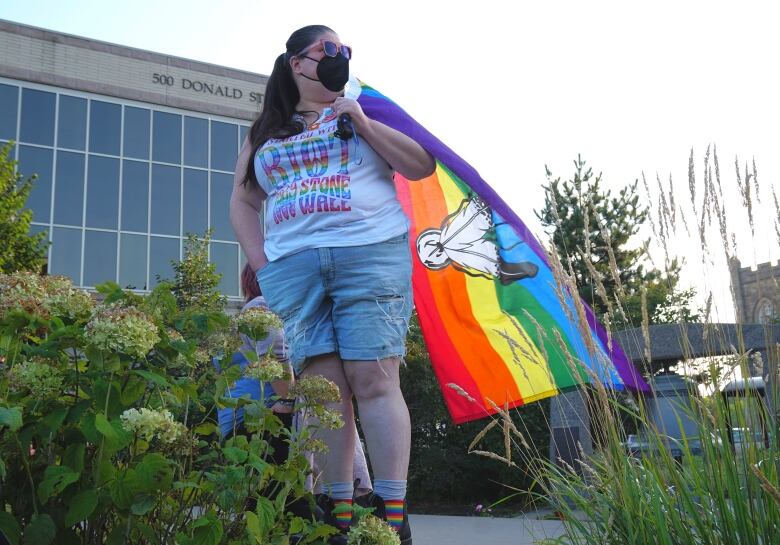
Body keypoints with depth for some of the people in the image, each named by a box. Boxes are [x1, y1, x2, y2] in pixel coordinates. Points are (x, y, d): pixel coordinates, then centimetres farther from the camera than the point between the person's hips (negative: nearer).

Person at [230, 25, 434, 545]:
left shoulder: (362, 111, 17)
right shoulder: (265, 133, 22)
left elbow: (422, 167, 8)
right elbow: (243, 199, 19)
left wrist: (362, 121, 1)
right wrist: (261, 259, 5)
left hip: (370, 253, -2)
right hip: (292, 267, 2)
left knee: (374, 380, -11)